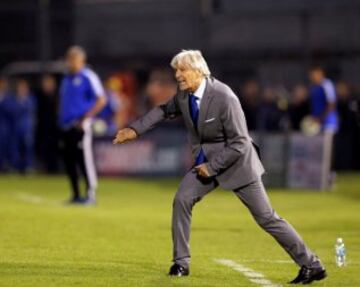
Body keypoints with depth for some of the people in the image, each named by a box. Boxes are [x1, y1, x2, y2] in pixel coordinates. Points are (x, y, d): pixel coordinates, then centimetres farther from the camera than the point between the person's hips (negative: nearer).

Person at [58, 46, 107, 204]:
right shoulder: (67, 79, 17)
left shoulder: (88, 77, -7)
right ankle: (75, 195, 15)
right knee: (69, 162, 8)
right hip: (65, 126, 8)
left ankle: (91, 194, -5)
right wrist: (61, 119, 13)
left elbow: (101, 100, -14)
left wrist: (85, 118, -17)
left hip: (80, 126, -8)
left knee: (84, 160, -9)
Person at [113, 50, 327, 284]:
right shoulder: (184, 95, -8)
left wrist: (212, 167, -21)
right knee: (182, 199, -10)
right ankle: (181, 262, 2)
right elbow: (164, 111, 15)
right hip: (207, 161, 6)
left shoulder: (224, 98, -29)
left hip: (236, 162, -6)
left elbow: (239, 144, -25)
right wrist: (135, 129, 8)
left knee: (266, 217, -2)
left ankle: (312, 266, 8)